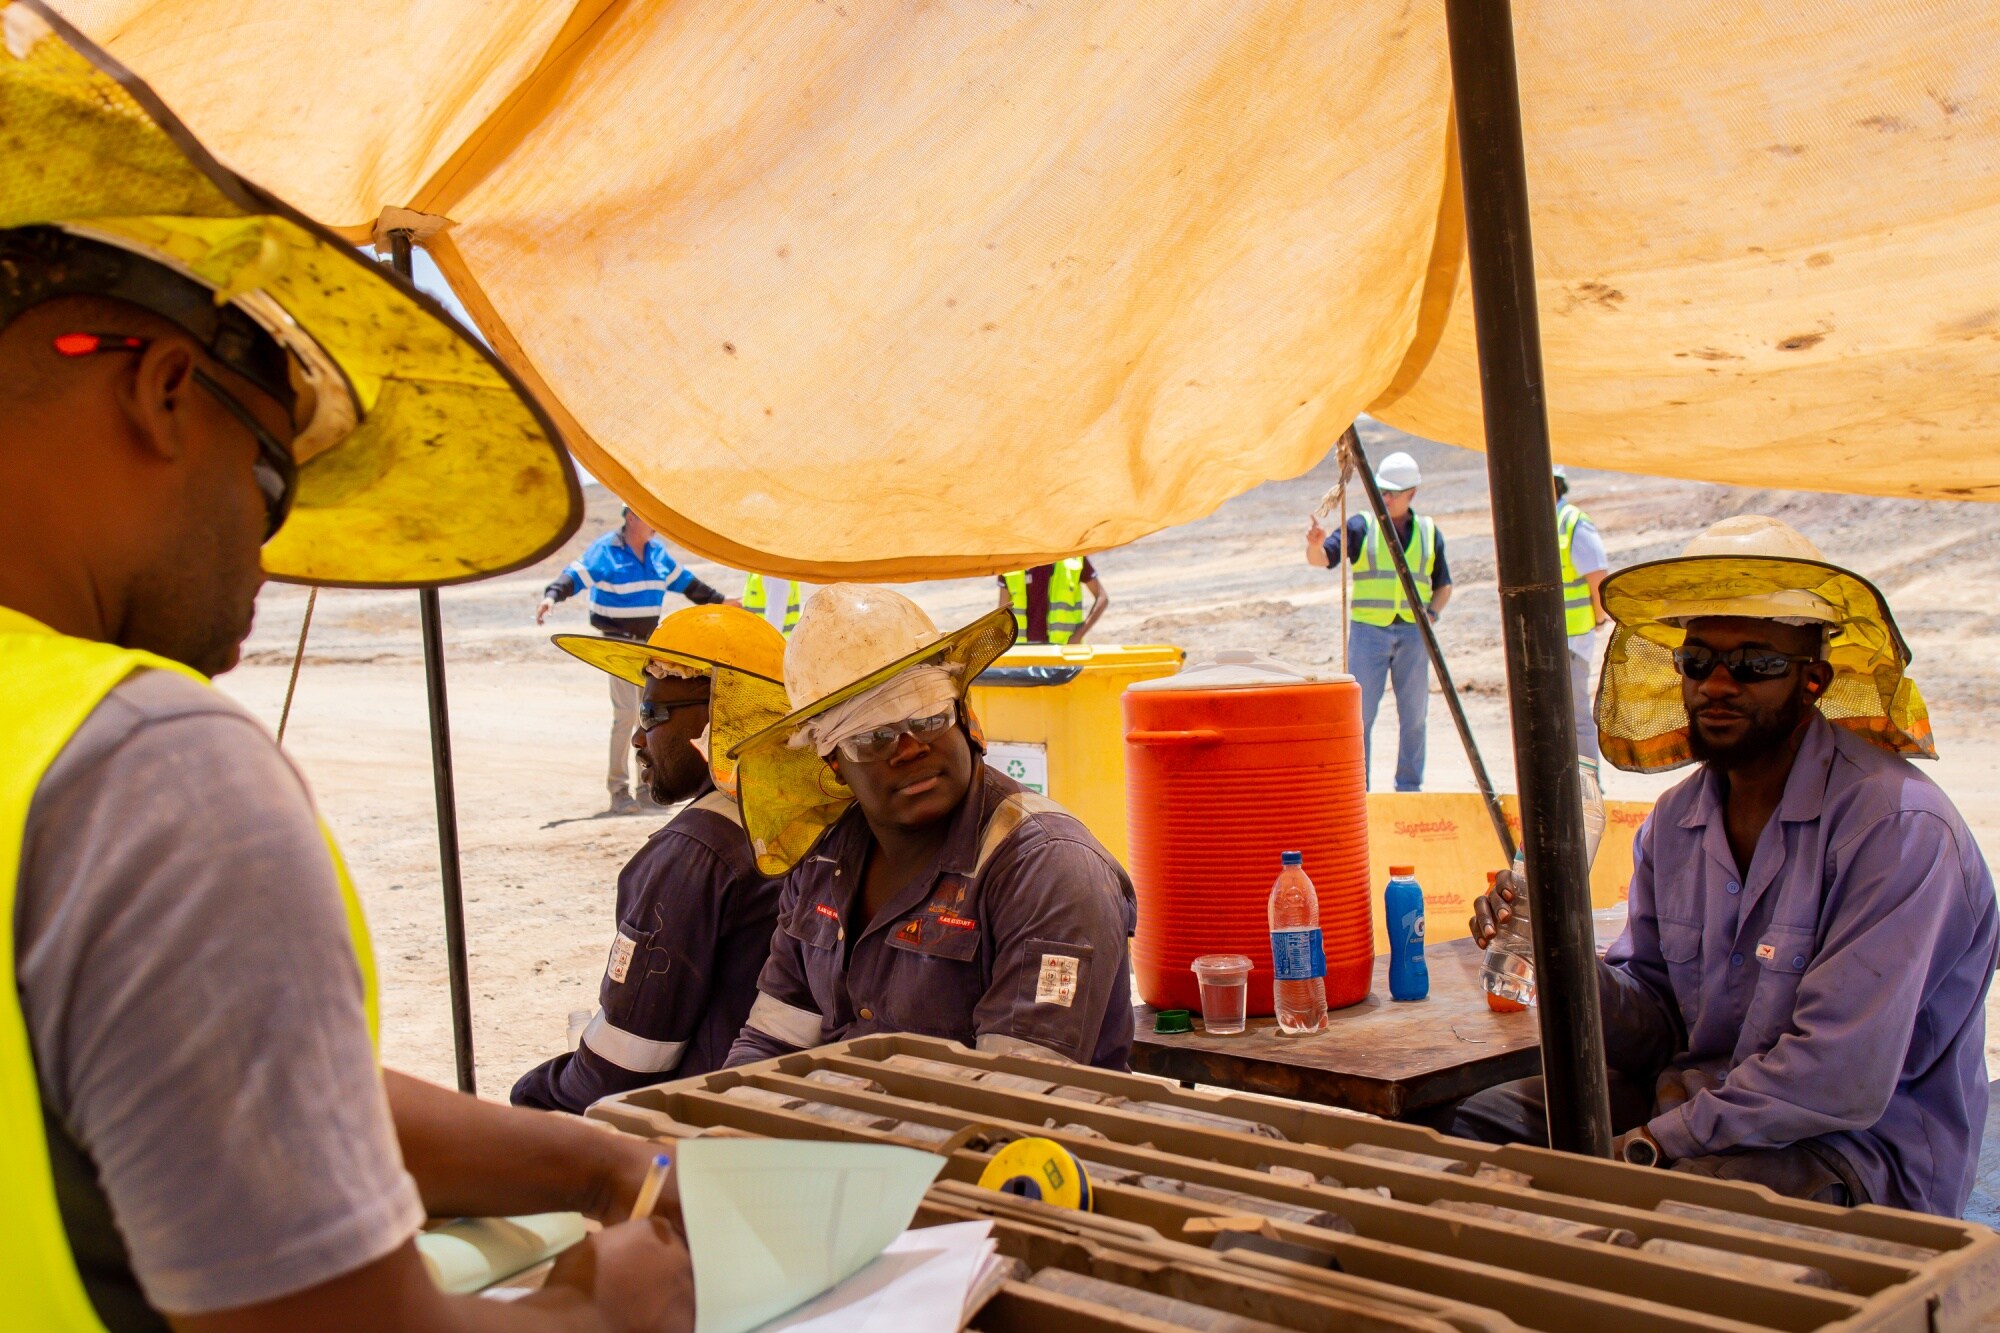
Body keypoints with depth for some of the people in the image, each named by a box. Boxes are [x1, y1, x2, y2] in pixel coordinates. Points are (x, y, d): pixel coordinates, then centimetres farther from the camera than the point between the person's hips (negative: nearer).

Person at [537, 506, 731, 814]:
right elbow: (576, 575, -22)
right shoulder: (604, 550, -10)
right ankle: (619, 789, -8)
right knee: (626, 713, -14)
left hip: (651, 642, 7)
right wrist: (553, 596, -41)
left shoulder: (658, 551, 9)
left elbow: (685, 582, 21)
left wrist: (719, 602, 28)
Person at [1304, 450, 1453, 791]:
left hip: (1412, 634, 2)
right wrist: (1315, 544, -31)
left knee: (1413, 715, 7)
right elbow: (1321, 559, -9)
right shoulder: (1361, 526, 2)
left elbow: (1443, 584, 18)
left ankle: (1409, 787, 17)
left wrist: (1432, 614, 0)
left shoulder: (1429, 532, 10)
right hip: (1368, 631, -2)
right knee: (1360, 714, -3)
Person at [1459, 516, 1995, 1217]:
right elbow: (1659, 1029, 8)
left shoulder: (1894, 825, -20)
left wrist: (1655, 1143, -19)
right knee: (1485, 1124, -7)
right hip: (1702, 1100, 7)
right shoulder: (1676, 821, 5)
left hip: (1868, 1145, -7)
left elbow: (1841, 1078, -24)